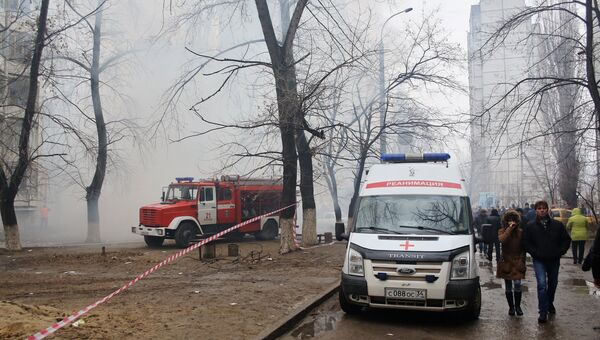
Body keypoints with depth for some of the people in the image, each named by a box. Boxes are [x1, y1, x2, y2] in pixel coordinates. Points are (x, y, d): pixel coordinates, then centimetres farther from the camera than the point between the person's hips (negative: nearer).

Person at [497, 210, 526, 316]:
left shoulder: (520, 232, 4)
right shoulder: (502, 231, 1)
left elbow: (523, 248, 9)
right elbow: (502, 240, -23)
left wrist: (522, 260, 0)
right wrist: (510, 228, -19)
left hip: (517, 261, 0)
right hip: (506, 261, 0)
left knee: (517, 284, -7)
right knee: (508, 286, 6)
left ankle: (517, 306, 8)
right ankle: (511, 307, 17)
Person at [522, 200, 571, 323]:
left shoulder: (557, 225, 1)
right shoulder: (530, 226, -2)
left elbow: (566, 240, 5)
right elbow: (526, 243, -1)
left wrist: (559, 252, -6)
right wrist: (536, 253, -12)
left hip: (554, 260, 3)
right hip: (539, 261, -3)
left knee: (553, 284, 17)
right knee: (542, 284, -15)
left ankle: (550, 303, 42)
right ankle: (543, 312, -10)